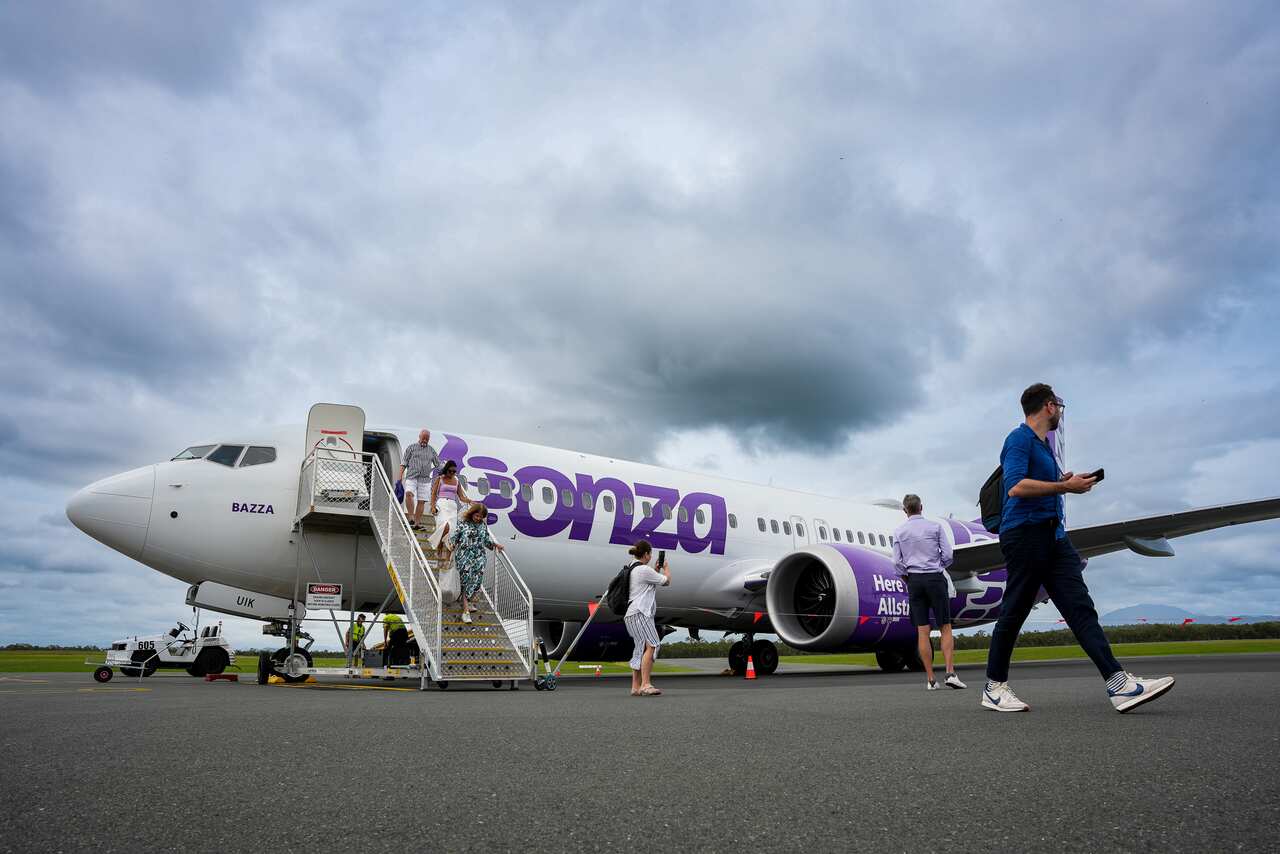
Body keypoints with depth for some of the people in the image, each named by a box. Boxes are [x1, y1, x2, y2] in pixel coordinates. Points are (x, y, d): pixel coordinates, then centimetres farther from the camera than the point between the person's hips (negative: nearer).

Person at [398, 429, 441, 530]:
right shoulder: (411, 448, 9)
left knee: (421, 501, -2)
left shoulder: (431, 450, 14)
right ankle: (411, 518, -25)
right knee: (409, 493, -26)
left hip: (425, 479, 2)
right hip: (411, 477, -2)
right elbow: (403, 463, 6)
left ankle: (417, 523, 3)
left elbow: (438, 465, 19)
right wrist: (400, 477, -3)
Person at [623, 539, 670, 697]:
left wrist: (657, 570, 30)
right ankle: (645, 684, -25)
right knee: (651, 645, -18)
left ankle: (636, 687, 9)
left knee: (640, 650, 9)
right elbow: (666, 581, -2)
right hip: (639, 613, -10)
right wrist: (666, 568, 17)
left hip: (632, 615, 10)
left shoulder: (632, 569, 19)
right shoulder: (644, 569, -11)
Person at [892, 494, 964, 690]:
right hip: (935, 578, -1)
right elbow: (947, 555, -2)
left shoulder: (899, 531, 3)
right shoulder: (935, 527, 0)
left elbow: (898, 562, -1)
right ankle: (951, 673, -10)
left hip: (914, 580, 2)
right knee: (945, 628, 2)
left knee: (922, 630, 1)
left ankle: (930, 679, 1)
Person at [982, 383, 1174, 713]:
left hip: (1053, 535, 9)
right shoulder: (1019, 439, -9)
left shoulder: (1044, 444, 21)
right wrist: (1065, 486, -16)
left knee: (1081, 608, -2)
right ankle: (994, 688, 10)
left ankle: (1119, 684, -8)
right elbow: (1016, 487, -23)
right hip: (1024, 534, -9)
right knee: (1014, 613, -1)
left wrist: (1064, 482, 15)